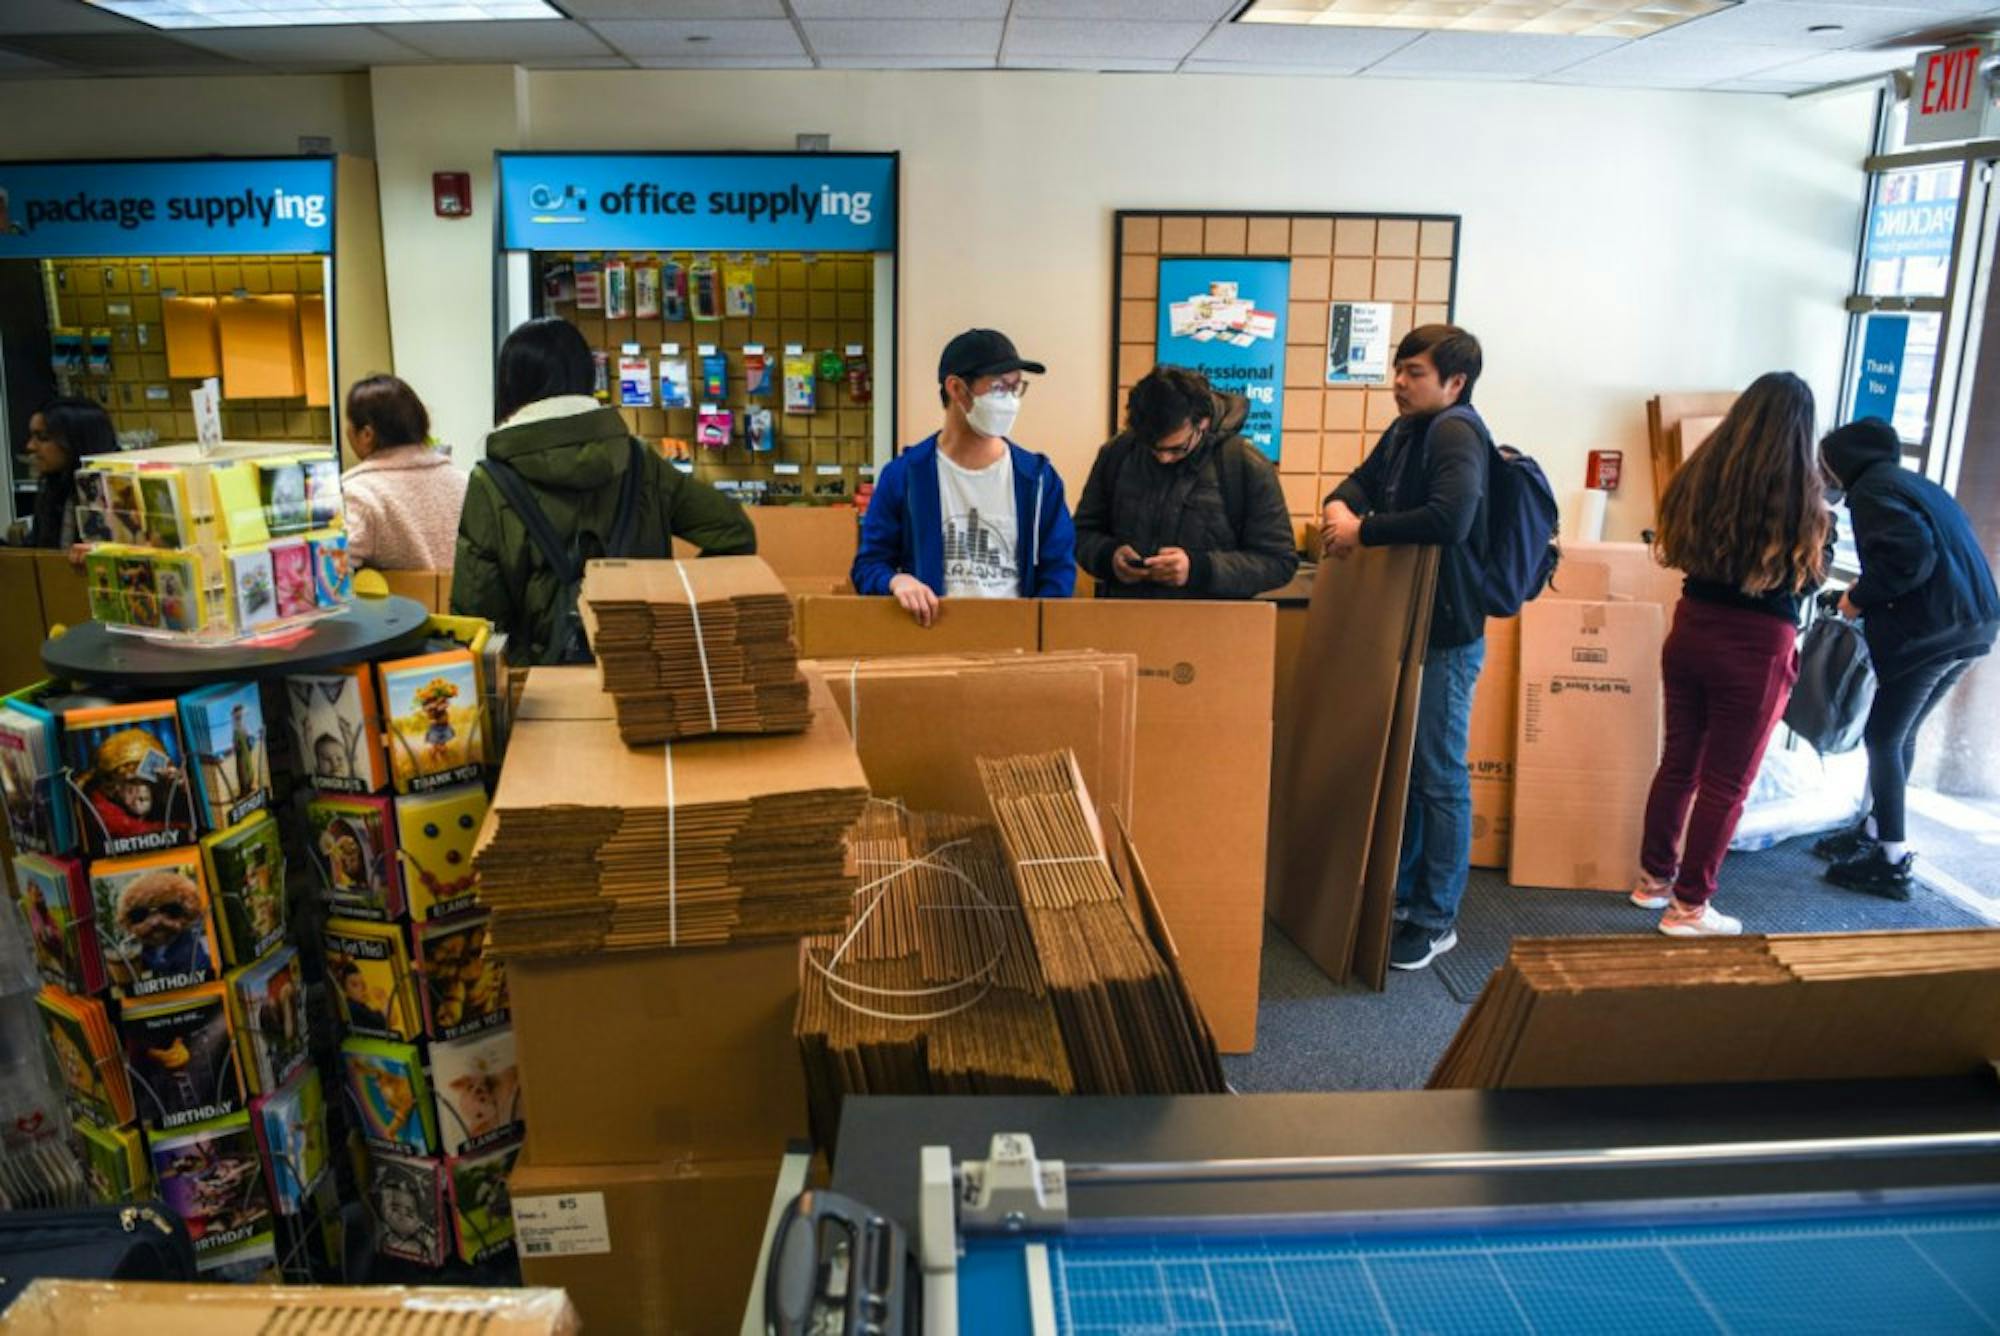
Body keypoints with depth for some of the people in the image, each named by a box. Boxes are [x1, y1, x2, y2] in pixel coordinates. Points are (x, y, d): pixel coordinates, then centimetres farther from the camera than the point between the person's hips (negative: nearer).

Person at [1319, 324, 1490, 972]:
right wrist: (1341, 508, -5)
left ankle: (1434, 921, 12)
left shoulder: (1456, 432, -16)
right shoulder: (1405, 430, 11)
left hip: (1446, 633, -9)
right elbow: (1361, 482, 19)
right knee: (1400, 766, 17)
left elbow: (1451, 517, -32)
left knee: (1439, 777, 1)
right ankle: (1396, 891, 31)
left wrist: (1363, 532, -22)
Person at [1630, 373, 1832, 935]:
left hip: (1692, 626, 5)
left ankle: (1654, 877, 31)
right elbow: (1812, 575, 0)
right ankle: (1689, 905, 14)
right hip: (1757, 644, -4)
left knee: (1679, 760, 19)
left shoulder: (1700, 473, -3)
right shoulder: (1801, 494, -15)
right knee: (1726, 782, 7)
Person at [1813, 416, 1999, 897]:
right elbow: (1935, 552, 21)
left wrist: (1860, 597, -9)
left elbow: (1910, 555, -22)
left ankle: (1893, 860, 3)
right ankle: (1874, 832, 28)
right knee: (1900, 733, 19)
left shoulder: (1872, 489, -7)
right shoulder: (1917, 483, 20)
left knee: (1883, 737, 0)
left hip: (1927, 631, -9)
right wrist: (1867, 595, 17)